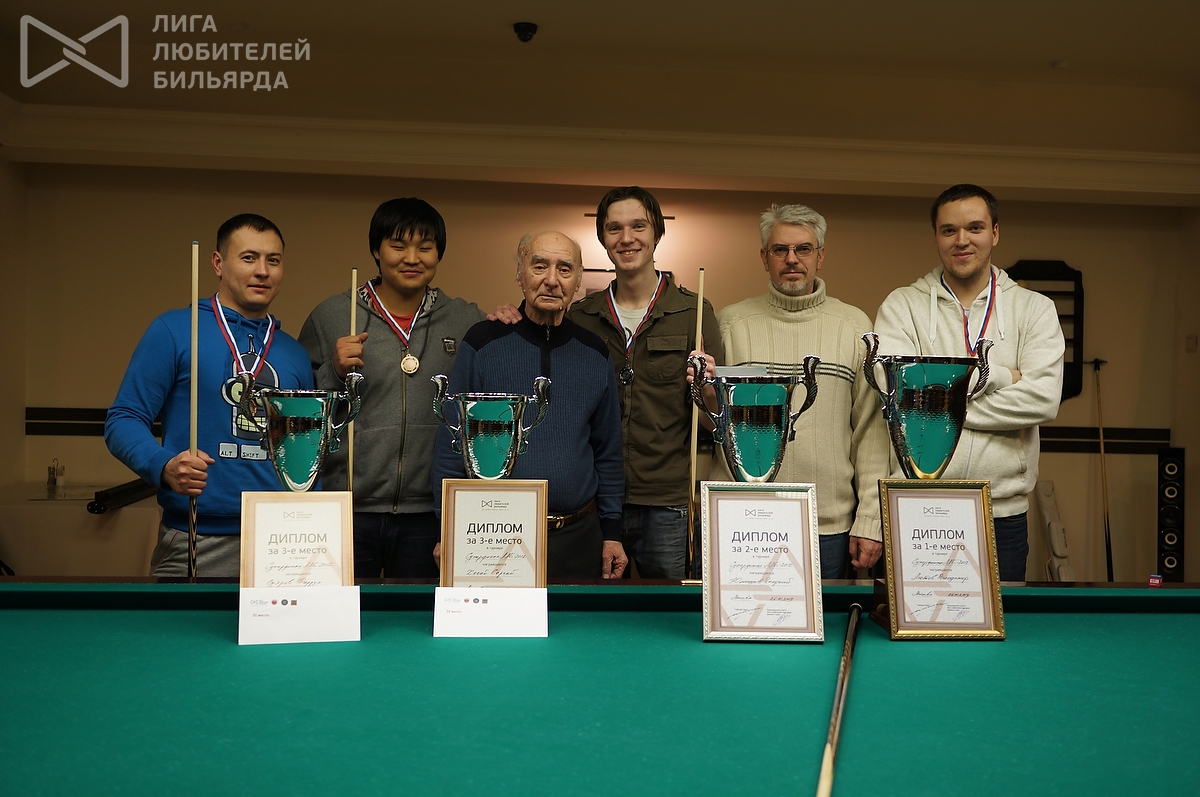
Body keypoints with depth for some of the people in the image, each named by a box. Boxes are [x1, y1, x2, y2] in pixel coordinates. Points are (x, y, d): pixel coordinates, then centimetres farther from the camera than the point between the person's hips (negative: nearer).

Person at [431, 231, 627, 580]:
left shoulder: (594, 353, 6)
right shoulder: (483, 343, -4)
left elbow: (608, 451, 11)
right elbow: (450, 443, -2)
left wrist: (612, 532, 8)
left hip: (578, 538, 3)